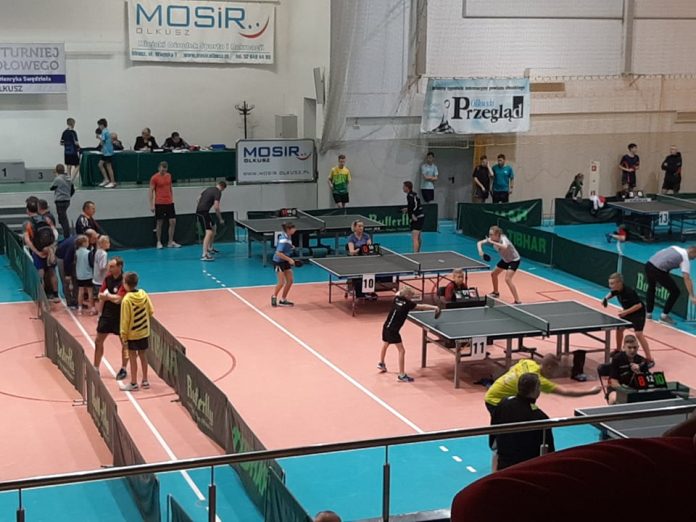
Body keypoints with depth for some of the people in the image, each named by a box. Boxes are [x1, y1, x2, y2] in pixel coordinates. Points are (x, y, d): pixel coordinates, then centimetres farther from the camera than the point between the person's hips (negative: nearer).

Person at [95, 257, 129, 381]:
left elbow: (118, 299, -23)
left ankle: (123, 370, 22)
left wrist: (107, 295, -9)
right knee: (98, 341, 8)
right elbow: (101, 295, 6)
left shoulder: (124, 281, -18)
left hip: (120, 316, -6)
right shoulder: (107, 278, 1)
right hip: (107, 314, 6)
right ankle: (95, 369, 18)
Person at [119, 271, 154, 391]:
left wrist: (123, 336, -9)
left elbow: (125, 320, -17)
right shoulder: (144, 294, -5)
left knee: (132, 357, 5)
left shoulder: (126, 300, -20)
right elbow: (151, 311, 1)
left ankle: (133, 383, 11)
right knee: (142, 355, 16)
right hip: (144, 331, 5)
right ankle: (145, 381, 23)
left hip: (132, 333, -5)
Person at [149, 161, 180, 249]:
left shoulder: (169, 176, 9)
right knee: (159, 223, 2)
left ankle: (171, 242, 8)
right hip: (159, 204, -5)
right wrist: (151, 205, -10)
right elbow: (151, 192, -6)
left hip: (169, 203, 5)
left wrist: (172, 199, 13)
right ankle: (159, 242, 12)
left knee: (173, 222, 1)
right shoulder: (154, 178, -7)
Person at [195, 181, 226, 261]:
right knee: (209, 232, -18)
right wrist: (220, 219, -8)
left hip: (199, 211, 10)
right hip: (203, 212, -10)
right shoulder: (218, 192, -9)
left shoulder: (209, 189, 17)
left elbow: (199, 198, 22)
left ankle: (209, 249, 40)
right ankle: (204, 255, -29)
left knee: (213, 229, 25)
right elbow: (216, 207, -17)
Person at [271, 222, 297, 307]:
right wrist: (289, 259, -27)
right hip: (279, 262, -9)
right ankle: (274, 296, 18)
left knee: (289, 281, 7)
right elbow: (279, 253, -30)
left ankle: (283, 300, 20)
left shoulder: (288, 236, 0)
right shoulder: (283, 239, -26)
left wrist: (291, 247, 6)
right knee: (281, 282, -8)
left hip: (286, 262, 9)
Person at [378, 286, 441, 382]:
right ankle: (401, 375, -9)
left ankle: (381, 364, 57)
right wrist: (434, 307, -12)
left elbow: (398, 293, 30)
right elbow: (422, 307, -17)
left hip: (386, 327, 9)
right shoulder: (407, 304, -15)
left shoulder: (396, 299, 3)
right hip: (393, 330, -9)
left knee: (385, 345, 32)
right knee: (401, 351, -6)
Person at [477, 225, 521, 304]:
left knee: (508, 279, -25)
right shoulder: (492, 239, -13)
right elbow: (479, 243, -6)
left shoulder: (503, 239, -34)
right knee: (493, 274, 18)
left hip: (514, 260, -9)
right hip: (505, 259, 9)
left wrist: (492, 242, -55)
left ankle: (517, 301, -24)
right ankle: (496, 292, 44)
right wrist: (480, 250, -27)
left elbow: (505, 247, -58)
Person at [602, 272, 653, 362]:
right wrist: (606, 298, -3)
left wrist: (626, 312, -35)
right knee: (619, 329, 11)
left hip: (638, 312, -8)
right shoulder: (616, 290, -9)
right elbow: (612, 294, 17)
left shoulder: (629, 292, -33)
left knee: (638, 334, -18)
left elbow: (639, 305, -32)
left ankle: (650, 359, -15)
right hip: (627, 312, 8)